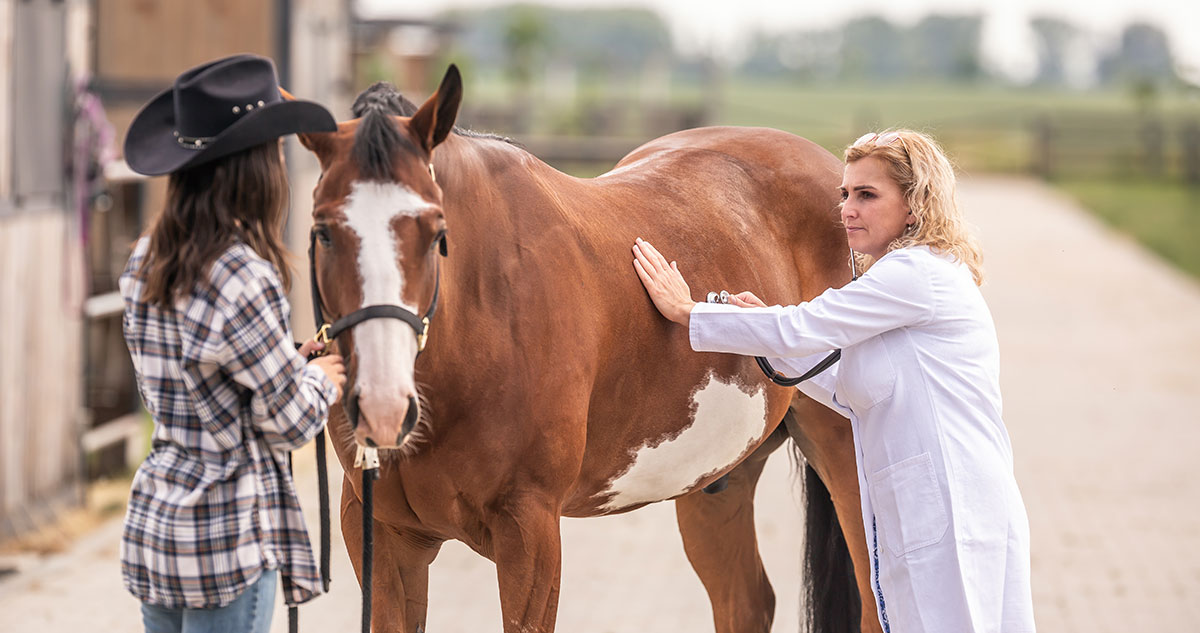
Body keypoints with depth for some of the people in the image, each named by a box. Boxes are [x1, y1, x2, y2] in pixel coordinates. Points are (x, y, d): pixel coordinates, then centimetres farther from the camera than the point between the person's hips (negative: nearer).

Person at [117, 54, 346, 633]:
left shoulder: (145, 264, 5)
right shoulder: (244, 276, -21)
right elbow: (289, 421, -14)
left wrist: (289, 361, 15)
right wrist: (320, 380, 7)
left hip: (150, 521, 8)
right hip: (226, 540, -8)